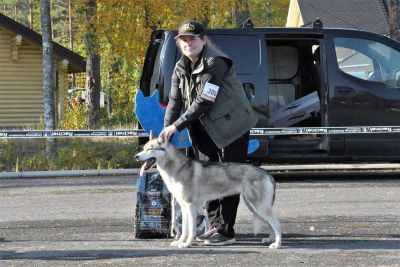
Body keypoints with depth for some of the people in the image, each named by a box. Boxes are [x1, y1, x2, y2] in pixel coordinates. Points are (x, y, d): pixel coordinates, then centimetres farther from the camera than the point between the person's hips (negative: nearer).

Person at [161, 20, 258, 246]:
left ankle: (226, 231, -6)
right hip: (207, 131, 8)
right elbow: (175, 101, 2)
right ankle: (215, 225, 21)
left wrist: (177, 125, -23)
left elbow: (204, 101, -25)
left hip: (231, 127, -8)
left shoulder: (215, 63, -21)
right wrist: (166, 130, -10)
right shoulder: (181, 68, 5)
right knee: (209, 178, 11)